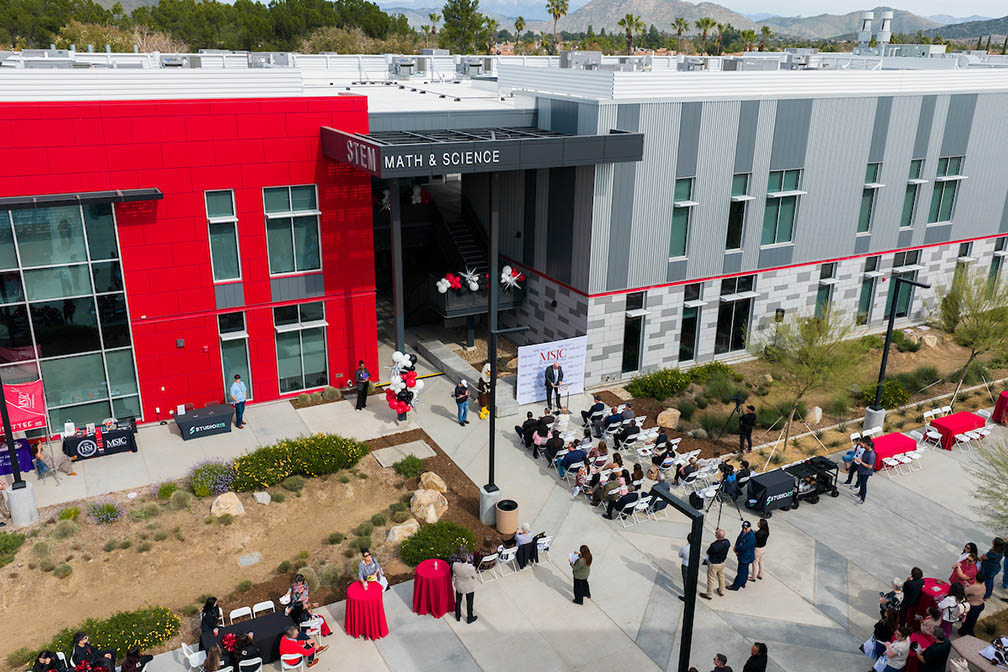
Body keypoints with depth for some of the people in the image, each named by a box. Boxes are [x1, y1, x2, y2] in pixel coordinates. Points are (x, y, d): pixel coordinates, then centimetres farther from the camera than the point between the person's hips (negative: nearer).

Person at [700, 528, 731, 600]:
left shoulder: (714, 545, -37)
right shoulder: (727, 542, -20)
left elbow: (708, 553, -19)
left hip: (713, 564, -6)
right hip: (722, 563, 6)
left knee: (711, 579, 13)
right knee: (721, 577, 27)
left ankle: (709, 595, 29)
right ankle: (721, 591, 47)